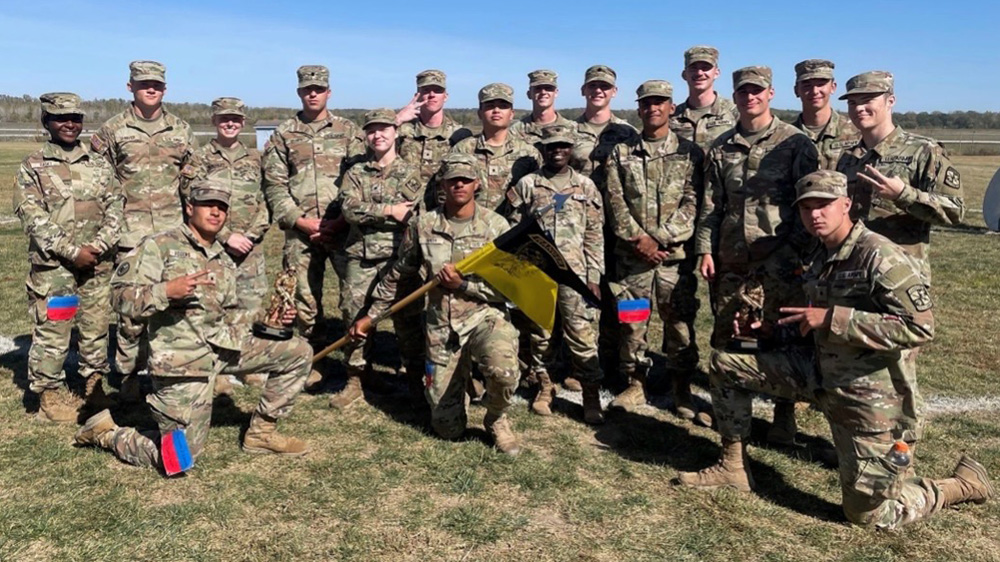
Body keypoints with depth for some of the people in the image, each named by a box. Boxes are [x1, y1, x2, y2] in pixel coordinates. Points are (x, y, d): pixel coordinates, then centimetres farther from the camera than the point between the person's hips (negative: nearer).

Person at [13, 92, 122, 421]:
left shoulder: (99, 165, 11)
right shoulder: (32, 167, 2)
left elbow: (116, 208, 5)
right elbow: (34, 218, -6)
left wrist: (98, 246, -10)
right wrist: (72, 251, -15)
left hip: (97, 265, 3)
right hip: (52, 267, -3)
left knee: (97, 328, 10)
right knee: (51, 332, 0)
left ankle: (95, 385, 25)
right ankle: (49, 394, 14)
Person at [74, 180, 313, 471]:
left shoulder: (224, 261, 17)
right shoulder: (160, 246, -5)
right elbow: (121, 295, -11)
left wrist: (266, 319, 7)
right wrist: (167, 291, -26)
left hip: (225, 347, 7)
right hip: (182, 360, -7)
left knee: (299, 351, 1)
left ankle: (261, 431, 14)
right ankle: (105, 432, 23)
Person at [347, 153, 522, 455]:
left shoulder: (496, 226, -4)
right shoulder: (423, 225, 2)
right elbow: (398, 274, 14)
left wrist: (463, 285, -17)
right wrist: (371, 314, 16)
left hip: (486, 317, -2)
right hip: (441, 326, 2)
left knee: (503, 372, -36)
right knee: (447, 428, 4)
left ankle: (497, 420, 1)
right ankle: (459, 376, 40)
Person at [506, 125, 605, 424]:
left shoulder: (586, 186, 7)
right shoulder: (526, 185, 5)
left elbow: (595, 235, 6)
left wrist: (594, 276, 1)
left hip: (574, 272, 0)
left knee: (583, 334, -2)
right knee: (540, 333, 11)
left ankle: (592, 396, 5)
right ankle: (544, 386, 27)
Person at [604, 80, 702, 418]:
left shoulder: (690, 153, 6)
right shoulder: (621, 153, 9)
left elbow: (692, 203, -3)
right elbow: (616, 201, 2)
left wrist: (658, 237, -12)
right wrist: (638, 238, -10)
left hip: (675, 253, -1)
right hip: (631, 254, 1)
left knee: (680, 323, 3)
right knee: (631, 322, 6)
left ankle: (682, 389, 18)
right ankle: (635, 384, 21)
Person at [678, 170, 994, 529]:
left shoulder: (880, 257, -20)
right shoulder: (822, 257, 7)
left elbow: (920, 328, -27)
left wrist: (832, 319, -27)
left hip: (868, 394, -8)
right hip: (821, 373, 8)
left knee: (866, 513, 0)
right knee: (725, 363, 2)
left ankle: (965, 483, 25)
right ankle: (734, 468, 13)